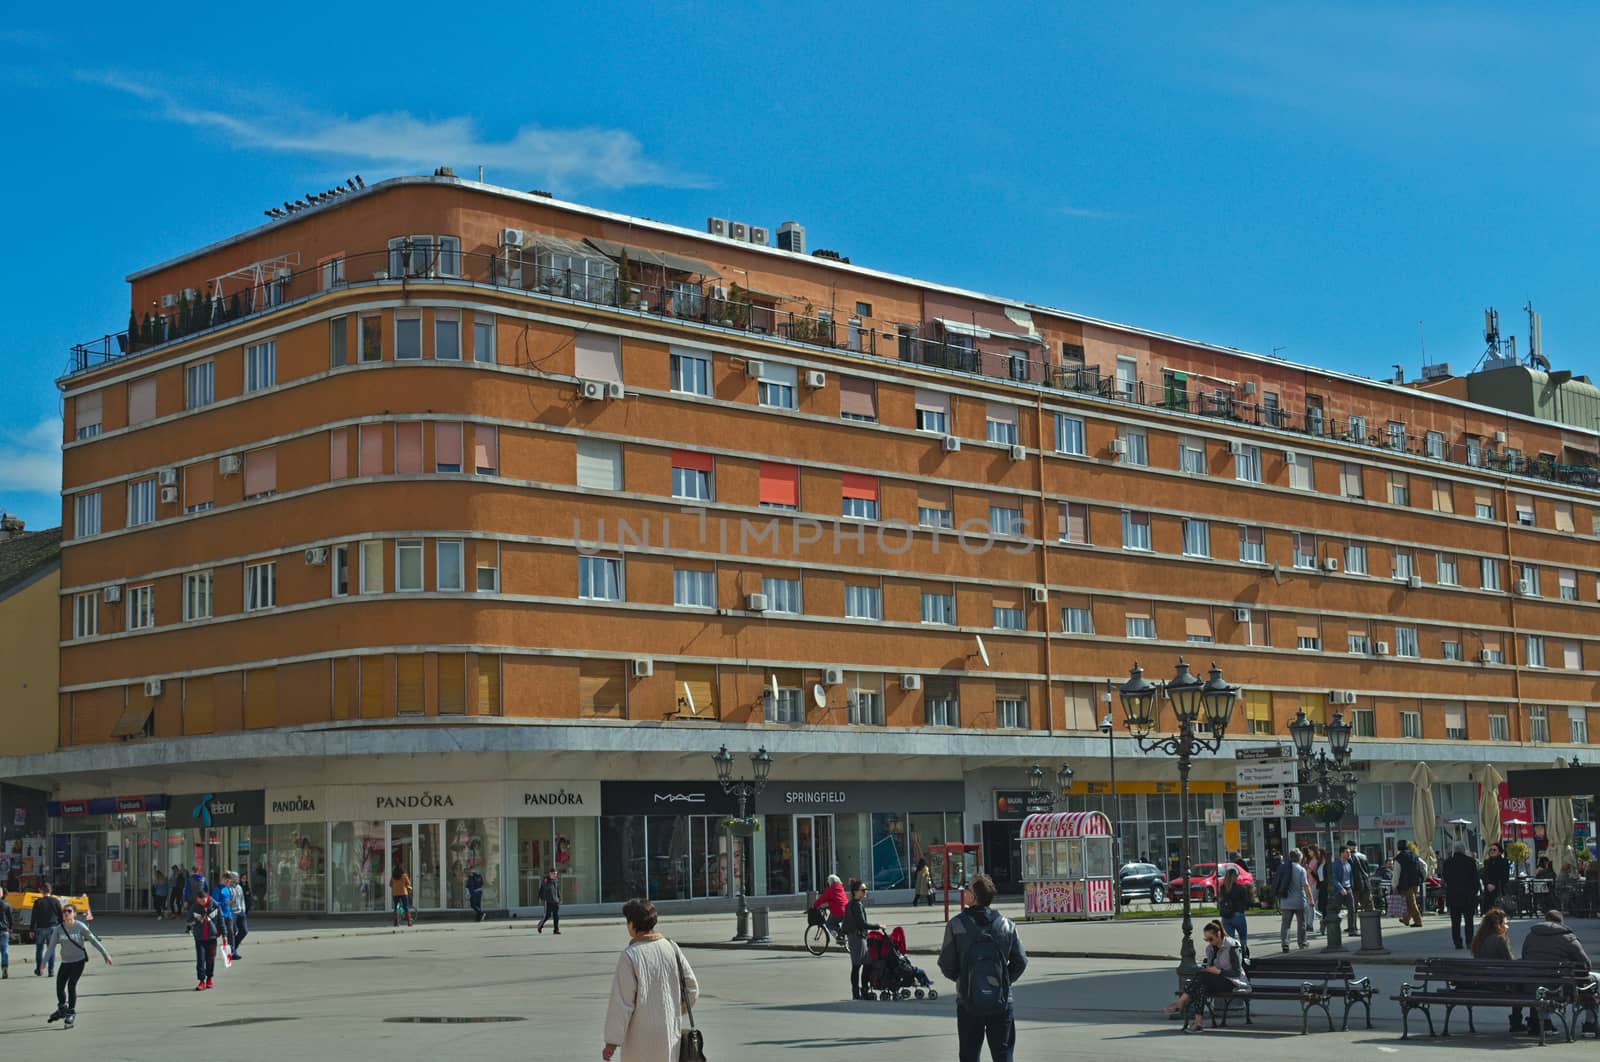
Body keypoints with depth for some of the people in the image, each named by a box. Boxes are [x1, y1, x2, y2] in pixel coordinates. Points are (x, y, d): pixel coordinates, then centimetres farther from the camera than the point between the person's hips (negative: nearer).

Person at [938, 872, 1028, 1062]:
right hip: (1002, 1002, 1)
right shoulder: (1006, 924, 0)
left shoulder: (956, 924, -8)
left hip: (968, 1002, -1)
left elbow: (946, 965, -6)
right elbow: (1020, 961, 2)